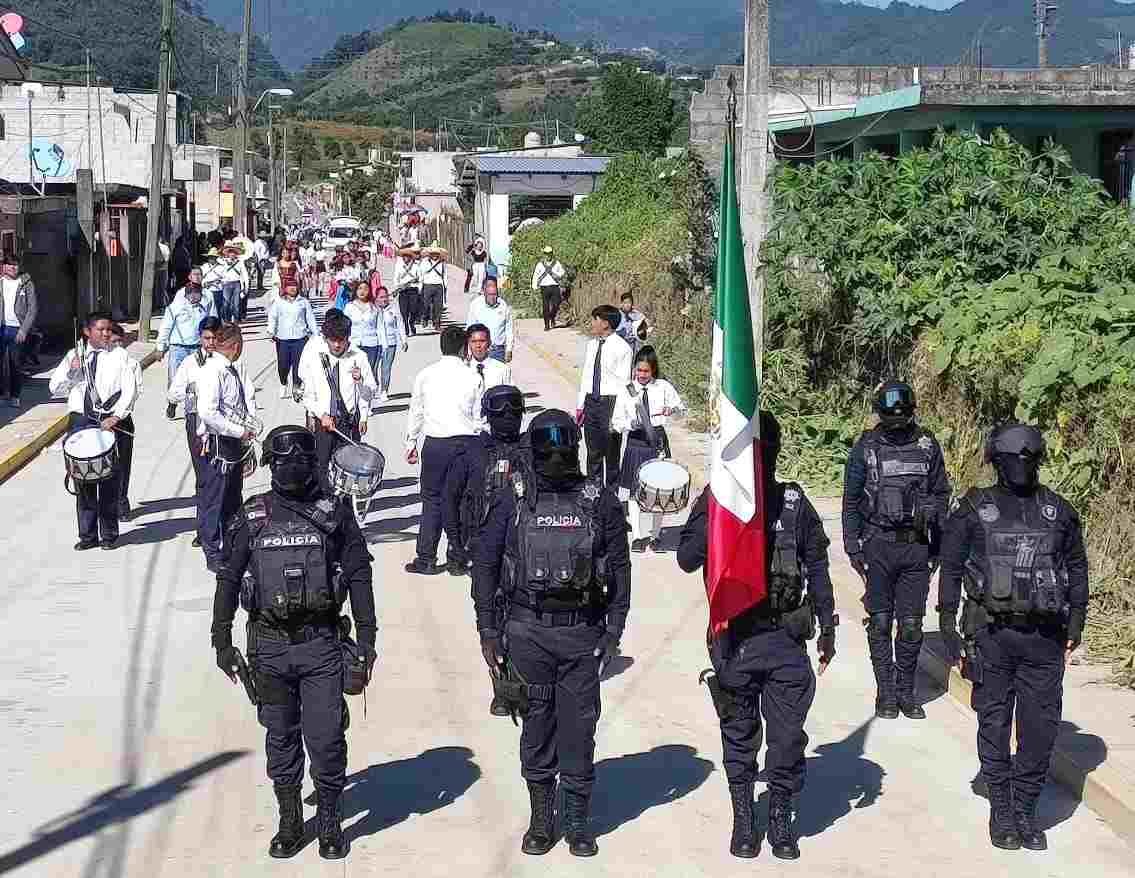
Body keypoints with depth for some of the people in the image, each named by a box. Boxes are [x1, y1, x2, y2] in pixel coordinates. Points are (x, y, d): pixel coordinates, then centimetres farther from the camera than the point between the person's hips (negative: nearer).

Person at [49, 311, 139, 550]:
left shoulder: (119, 355, 3)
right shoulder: (74, 355, 12)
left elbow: (130, 390, -5)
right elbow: (55, 388, 10)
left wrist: (116, 416, -17)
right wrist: (72, 372, -8)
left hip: (111, 422, -3)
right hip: (80, 420, 3)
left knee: (110, 481, -1)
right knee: (83, 481, 4)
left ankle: (109, 534, 11)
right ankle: (87, 535, 12)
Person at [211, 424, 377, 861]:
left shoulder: (334, 513, 1)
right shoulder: (251, 517, 3)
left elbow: (359, 577, 4)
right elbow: (228, 579, 8)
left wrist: (367, 641, 1)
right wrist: (222, 641, 4)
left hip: (321, 644, -1)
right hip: (270, 644, 1)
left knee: (326, 738, -3)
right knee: (281, 737, 11)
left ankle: (330, 822, 14)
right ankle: (289, 822, 23)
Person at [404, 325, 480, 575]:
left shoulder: (425, 374, 3)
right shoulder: (472, 377, 0)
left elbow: (416, 412, 9)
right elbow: (479, 417, 3)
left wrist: (411, 443, 19)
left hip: (435, 442, 0)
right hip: (466, 441, 0)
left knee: (432, 498, 8)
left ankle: (426, 559, 6)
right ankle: (457, 557, 13)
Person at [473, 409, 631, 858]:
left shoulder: (600, 502, 2)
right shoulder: (511, 501, 1)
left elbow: (619, 568, 6)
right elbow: (484, 564, 4)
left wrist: (614, 630, 1)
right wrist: (488, 631, 0)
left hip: (583, 633, 0)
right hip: (527, 631, 0)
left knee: (579, 729, 3)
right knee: (536, 727, 7)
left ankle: (577, 821, 16)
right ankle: (540, 818, 21)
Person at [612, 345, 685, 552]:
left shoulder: (663, 387, 1)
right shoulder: (627, 391, 1)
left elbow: (682, 408, -1)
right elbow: (616, 422, 0)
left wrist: (672, 409, -24)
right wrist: (630, 424, -20)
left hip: (658, 442, 0)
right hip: (635, 444, 0)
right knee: (634, 491, 1)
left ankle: (654, 535, 18)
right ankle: (637, 536, 10)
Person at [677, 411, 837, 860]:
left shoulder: (793, 502, 2)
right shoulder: (717, 499, -2)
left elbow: (816, 565, 10)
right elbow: (687, 559, -12)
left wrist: (826, 625, 10)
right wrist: (715, 510, -20)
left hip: (786, 639, 1)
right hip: (735, 639, -1)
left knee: (788, 736, 3)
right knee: (739, 736, 10)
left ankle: (781, 819, 19)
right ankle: (743, 818, 24)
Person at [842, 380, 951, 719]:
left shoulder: (927, 446, 4)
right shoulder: (866, 448, -2)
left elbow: (941, 494, 13)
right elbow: (851, 501, 4)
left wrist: (938, 545, 9)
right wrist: (853, 548, -1)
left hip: (916, 547, 1)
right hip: (878, 546, -1)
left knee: (911, 625, 3)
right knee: (880, 622, 2)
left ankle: (906, 691, 15)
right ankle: (886, 692, 11)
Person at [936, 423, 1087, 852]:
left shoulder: (1058, 511, 7)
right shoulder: (974, 510, 0)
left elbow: (1077, 567, 14)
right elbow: (951, 568, 3)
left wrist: (1075, 622, 9)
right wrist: (947, 625, -2)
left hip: (1044, 638, 2)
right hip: (992, 635, -2)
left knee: (1040, 728, 2)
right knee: (994, 725, 5)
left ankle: (1026, 811, 16)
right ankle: (1001, 811, 16)